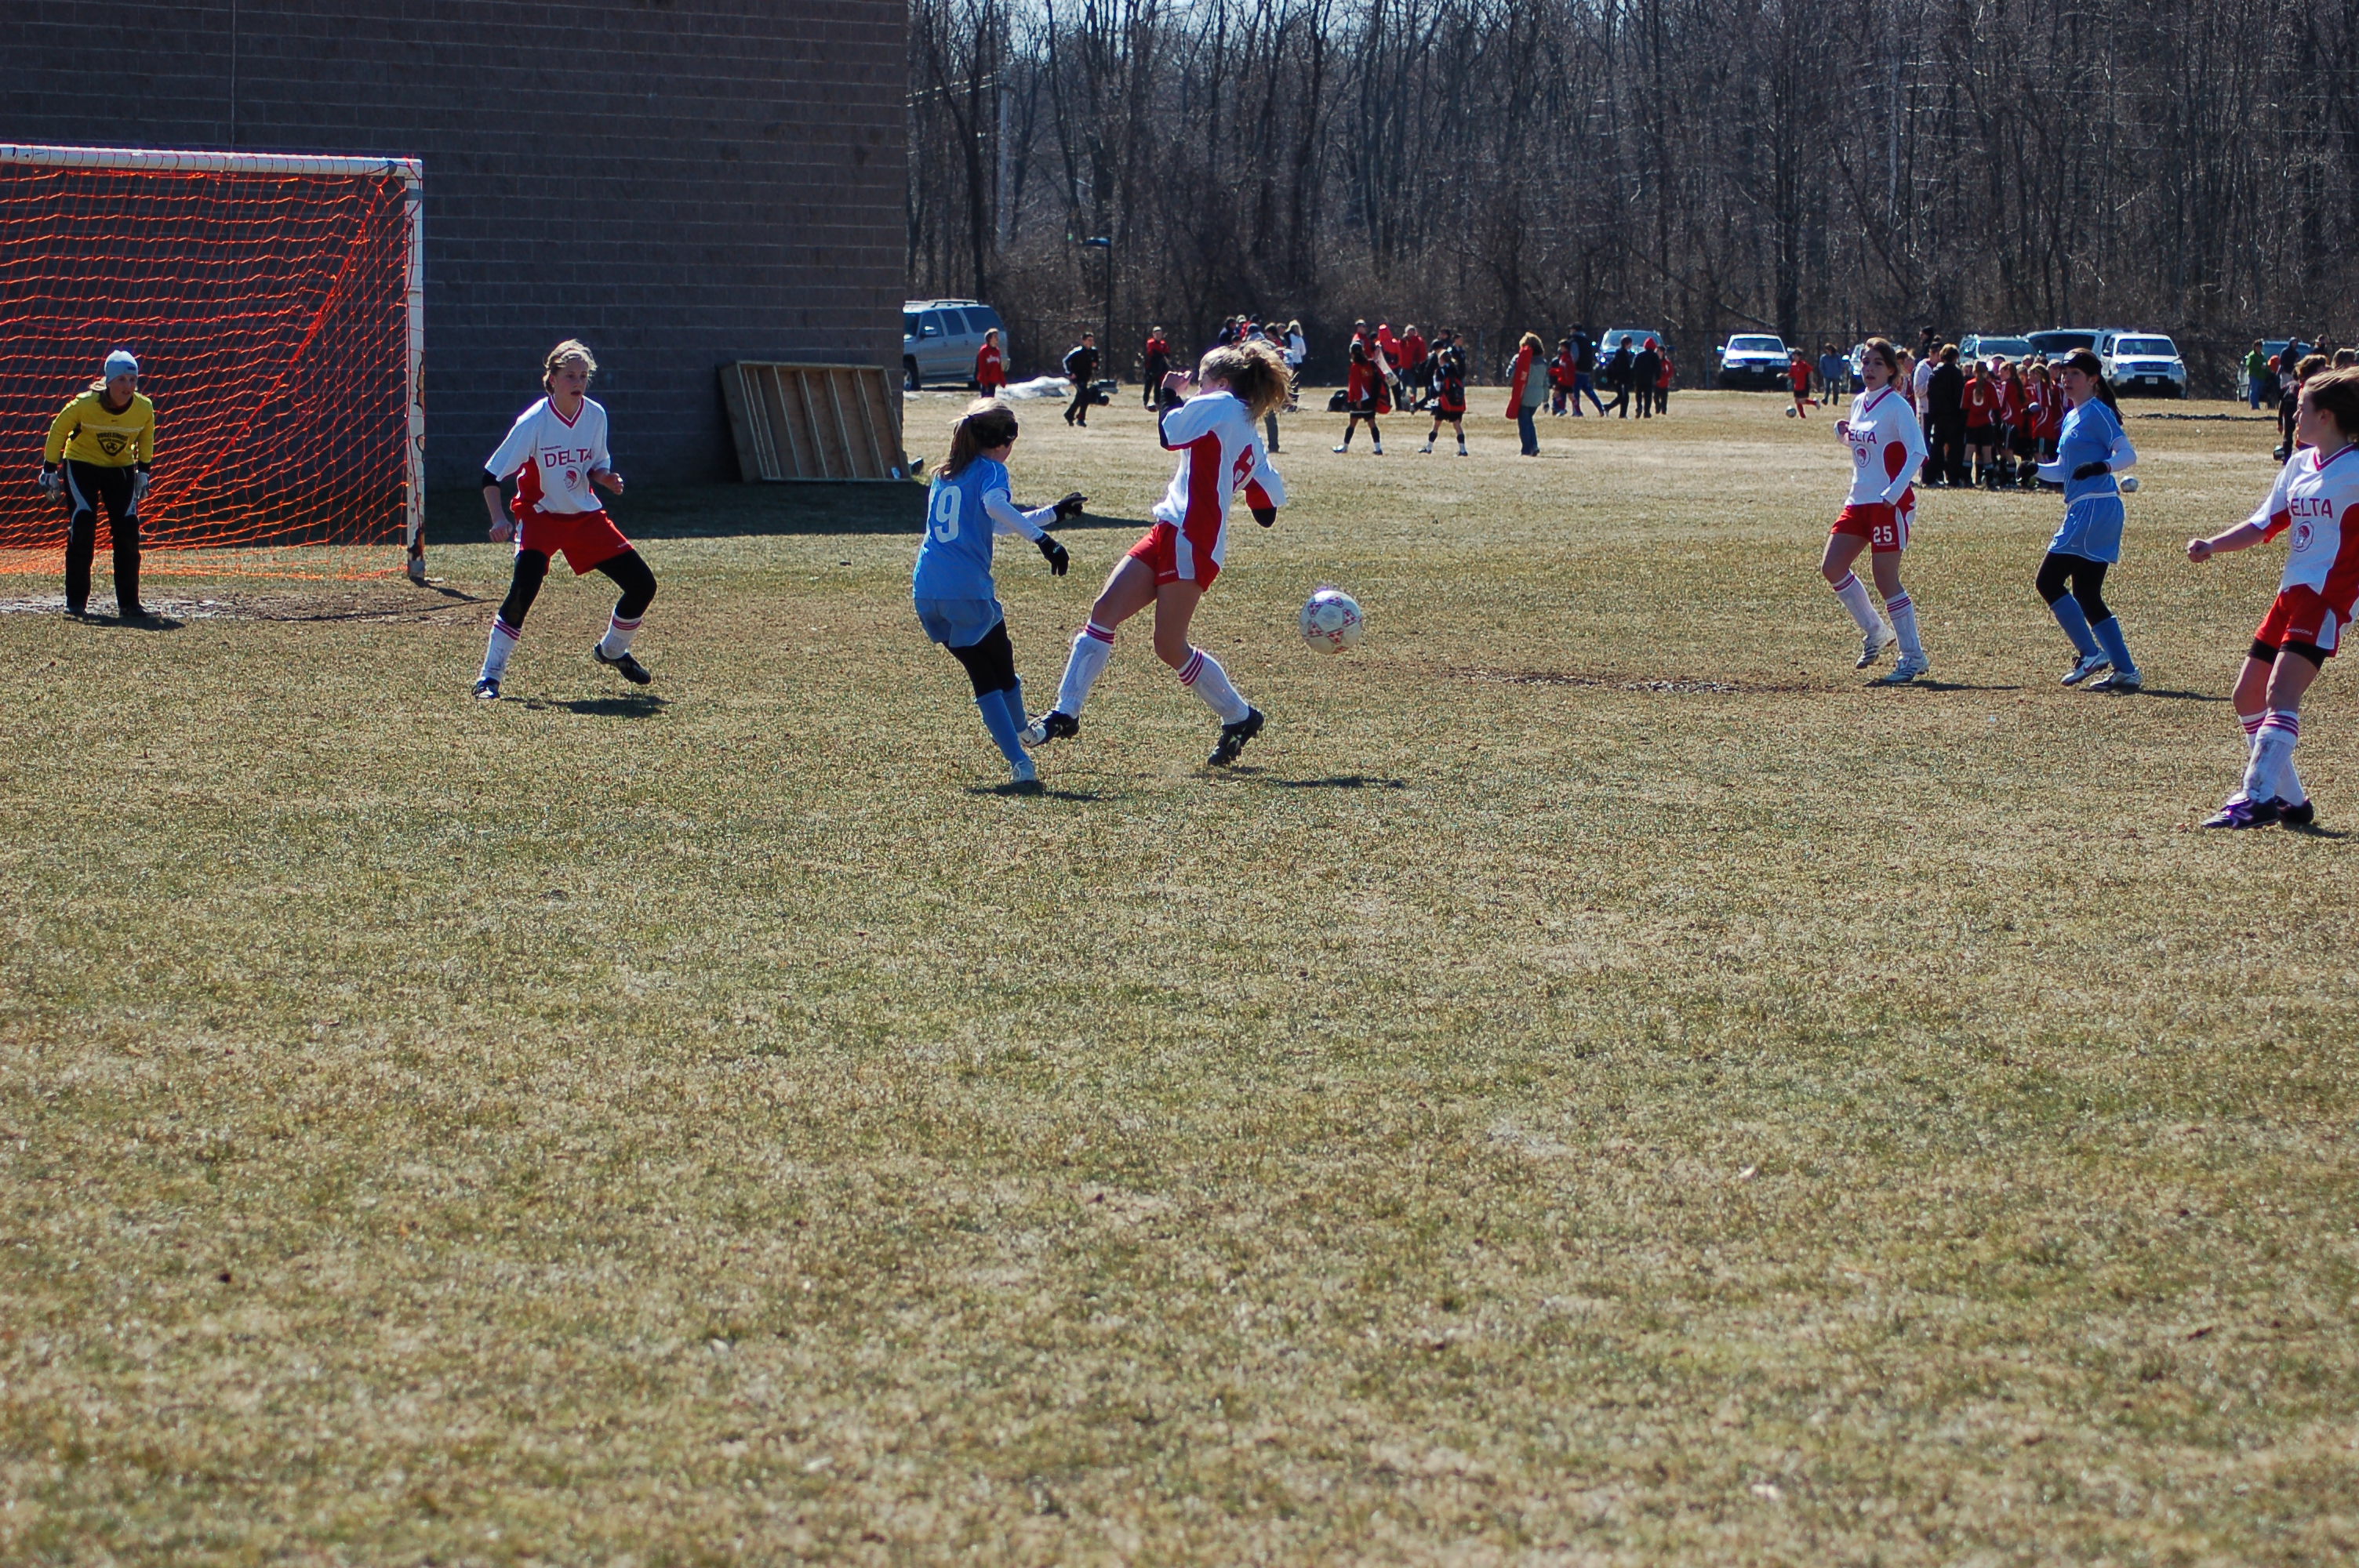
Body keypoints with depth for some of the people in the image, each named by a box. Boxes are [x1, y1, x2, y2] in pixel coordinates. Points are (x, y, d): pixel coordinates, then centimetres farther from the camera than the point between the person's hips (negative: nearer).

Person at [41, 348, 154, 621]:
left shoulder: (144, 409, -17)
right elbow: (58, 429, -10)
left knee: (128, 532, -6)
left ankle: (128, 603, 2)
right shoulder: (85, 404, -26)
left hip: (121, 468, 3)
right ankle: (76, 601, -6)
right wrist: (50, 469, -8)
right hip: (82, 464, -3)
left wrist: (144, 471, 6)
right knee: (82, 528, -15)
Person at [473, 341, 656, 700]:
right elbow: (492, 475, -15)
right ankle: (490, 676, -16)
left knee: (642, 585, 0)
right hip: (540, 515, -5)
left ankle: (612, 650, 29)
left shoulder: (595, 415, -5)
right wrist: (499, 519, -30)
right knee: (524, 587, -28)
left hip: (586, 515, 5)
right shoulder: (533, 422, -19)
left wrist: (605, 477, -13)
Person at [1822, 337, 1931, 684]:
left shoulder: (1896, 405, -11)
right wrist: (1845, 433, 4)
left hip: (1891, 503, -8)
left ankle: (1913, 656, 2)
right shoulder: (1859, 402, 12)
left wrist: (1894, 492, -27)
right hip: (1859, 499, 8)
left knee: (1885, 578, -8)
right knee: (1832, 567, 3)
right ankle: (1874, 632, 20)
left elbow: (1917, 452, -19)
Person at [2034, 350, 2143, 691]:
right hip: (2083, 510, 10)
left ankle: (2090, 654, -3)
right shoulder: (2072, 418, 19)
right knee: (2087, 594, 9)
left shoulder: (2097, 413, -9)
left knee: (2049, 580, -7)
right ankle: (2125, 670, 8)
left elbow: (2128, 453, -17)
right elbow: (2064, 470, 25)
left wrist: (2101, 466, -34)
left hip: (2096, 507, -10)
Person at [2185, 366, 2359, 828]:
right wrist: (2212, 545, 3)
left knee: (2280, 692, -22)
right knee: (2248, 696, 9)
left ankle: (2257, 798, -27)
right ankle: (2290, 799, 18)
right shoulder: (2300, 464, 14)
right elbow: (2265, 524, 16)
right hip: (2291, 594, 9)